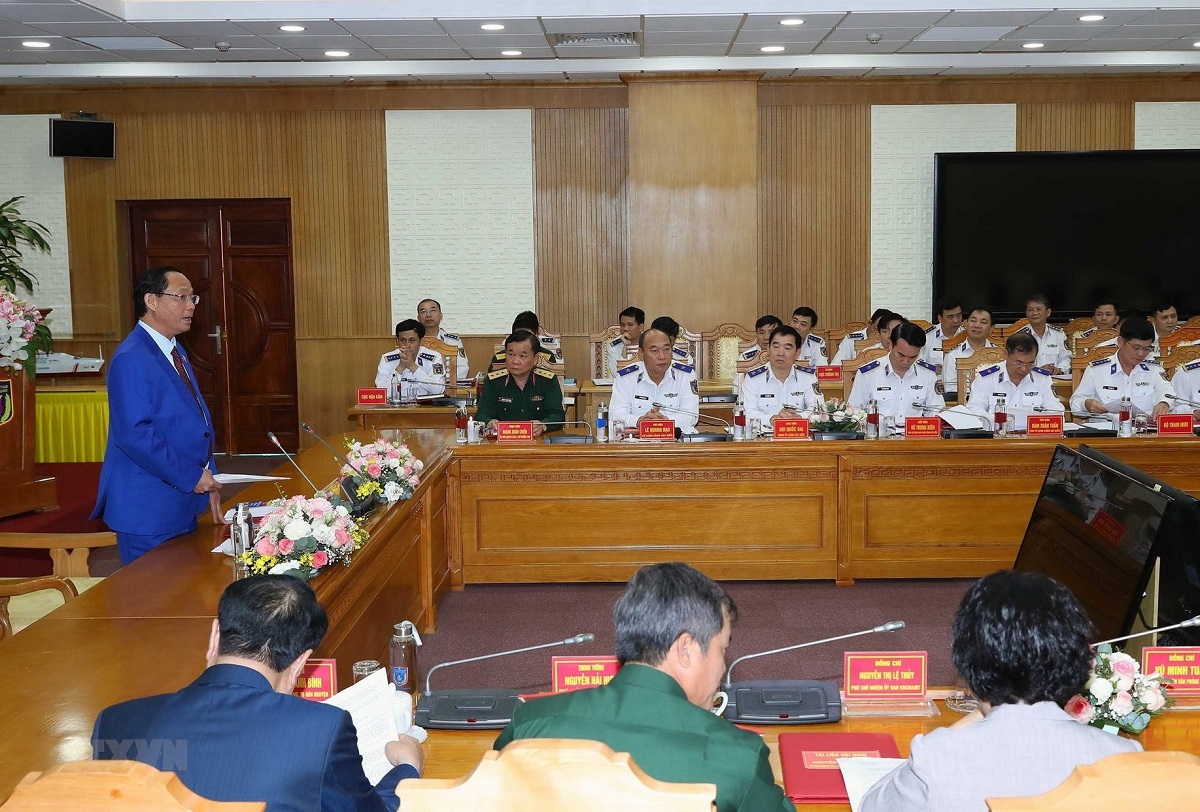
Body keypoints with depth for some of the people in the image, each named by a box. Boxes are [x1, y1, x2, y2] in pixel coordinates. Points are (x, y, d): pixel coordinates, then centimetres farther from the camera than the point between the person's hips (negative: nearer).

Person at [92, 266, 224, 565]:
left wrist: (208, 481, 9)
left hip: (182, 504, 9)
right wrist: (191, 476, -20)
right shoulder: (131, 358, -17)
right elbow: (134, 434, -24)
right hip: (150, 510, -9)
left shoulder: (175, 351, 13)